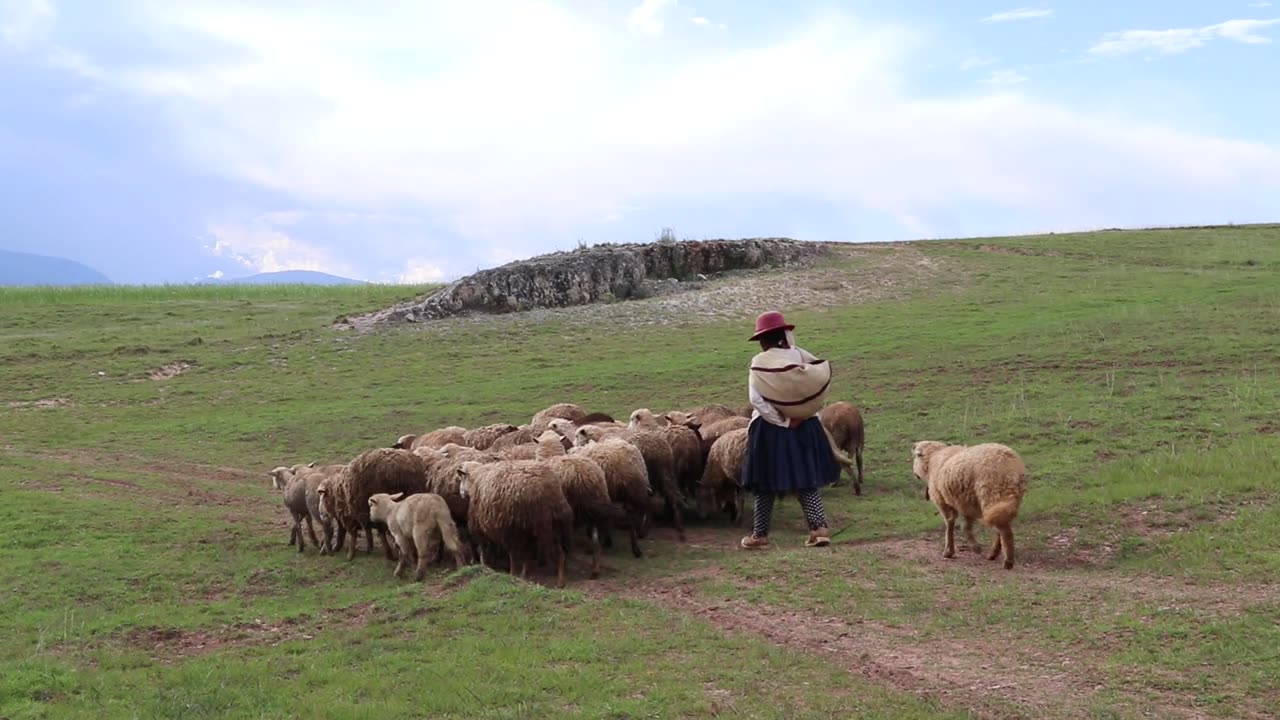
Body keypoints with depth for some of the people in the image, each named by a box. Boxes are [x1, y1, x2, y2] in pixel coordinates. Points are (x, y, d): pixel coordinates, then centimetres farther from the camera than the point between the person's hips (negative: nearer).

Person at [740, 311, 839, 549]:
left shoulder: (760, 362, -10)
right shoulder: (800, 356, -1)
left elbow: (756, 399, -16)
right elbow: (813, 393, -6)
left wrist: (782, 421, -13)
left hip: (770, 428, -3)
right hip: (804, 427, 3)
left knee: (765, 485, 8)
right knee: (807, 480, 11)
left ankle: (760, 534, 14)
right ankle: (819, 527, 1)